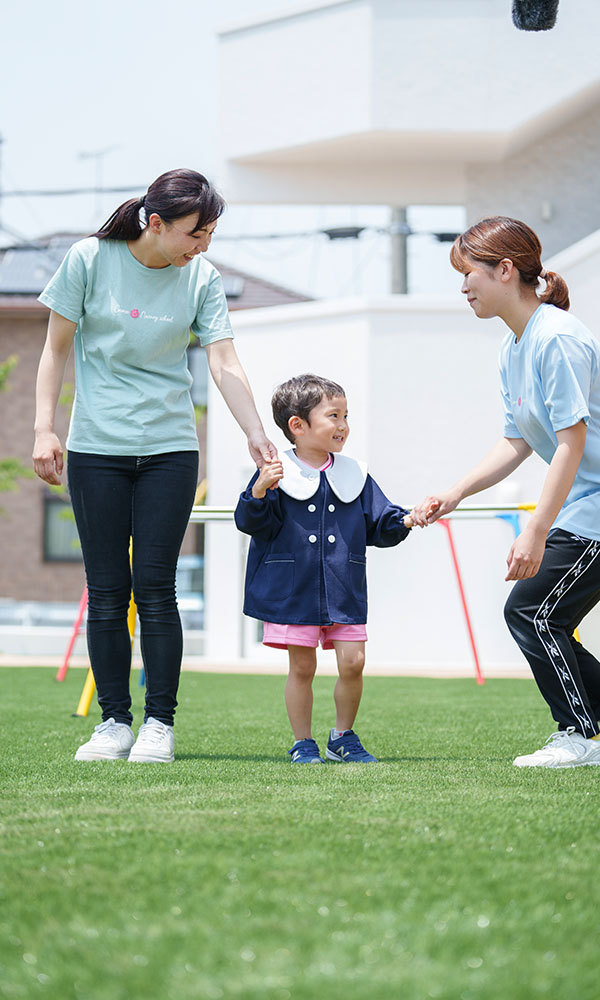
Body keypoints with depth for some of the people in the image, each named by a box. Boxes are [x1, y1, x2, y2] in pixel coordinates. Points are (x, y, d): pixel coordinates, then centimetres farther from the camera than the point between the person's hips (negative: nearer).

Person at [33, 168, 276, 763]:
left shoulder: (201, 279, 1)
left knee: (154, 588, -4)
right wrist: (44, 429, -3)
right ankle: (114, 721, 8)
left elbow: (224, 365, -3)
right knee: (106, 591, 0)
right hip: (96, 447, -1)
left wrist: (257, 436, -14)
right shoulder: (90, 259, -4)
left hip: (169, 450, 1)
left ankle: (159, 722, 4)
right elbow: (56, 349, 2)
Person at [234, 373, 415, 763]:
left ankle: (343, 736, 16)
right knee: (302, 666, 1)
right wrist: (259, 492, -27)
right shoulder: (278, 474, -4)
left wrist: (404, 522, -8)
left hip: (345, 593, 3)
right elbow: (252, 523, -9)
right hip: (294, 590, -3)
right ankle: (303, 743, 14)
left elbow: (379, 524, 11)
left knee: (353, 662, -3)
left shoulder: (354, 476, 9)